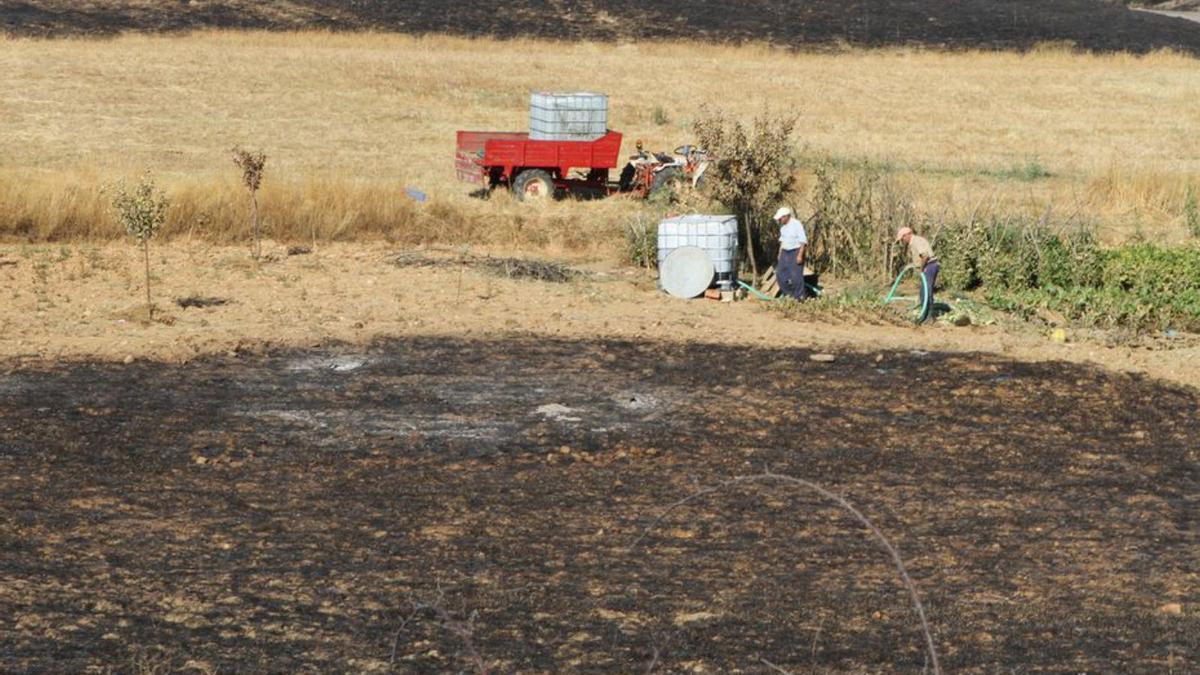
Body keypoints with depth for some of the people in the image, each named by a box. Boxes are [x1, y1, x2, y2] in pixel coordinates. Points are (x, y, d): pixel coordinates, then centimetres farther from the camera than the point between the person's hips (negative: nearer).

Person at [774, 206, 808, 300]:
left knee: (796, 275, -10)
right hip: (785, 253, 8)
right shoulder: (783, 226, 9)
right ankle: (788, 293, 15)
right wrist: (780, 253, 19)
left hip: (796, 252, -8)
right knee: (780, 273, 4)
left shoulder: (797, 225, -16)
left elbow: (803, 241, -17)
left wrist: (800, 255, -22)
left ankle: (799, 297, -2)